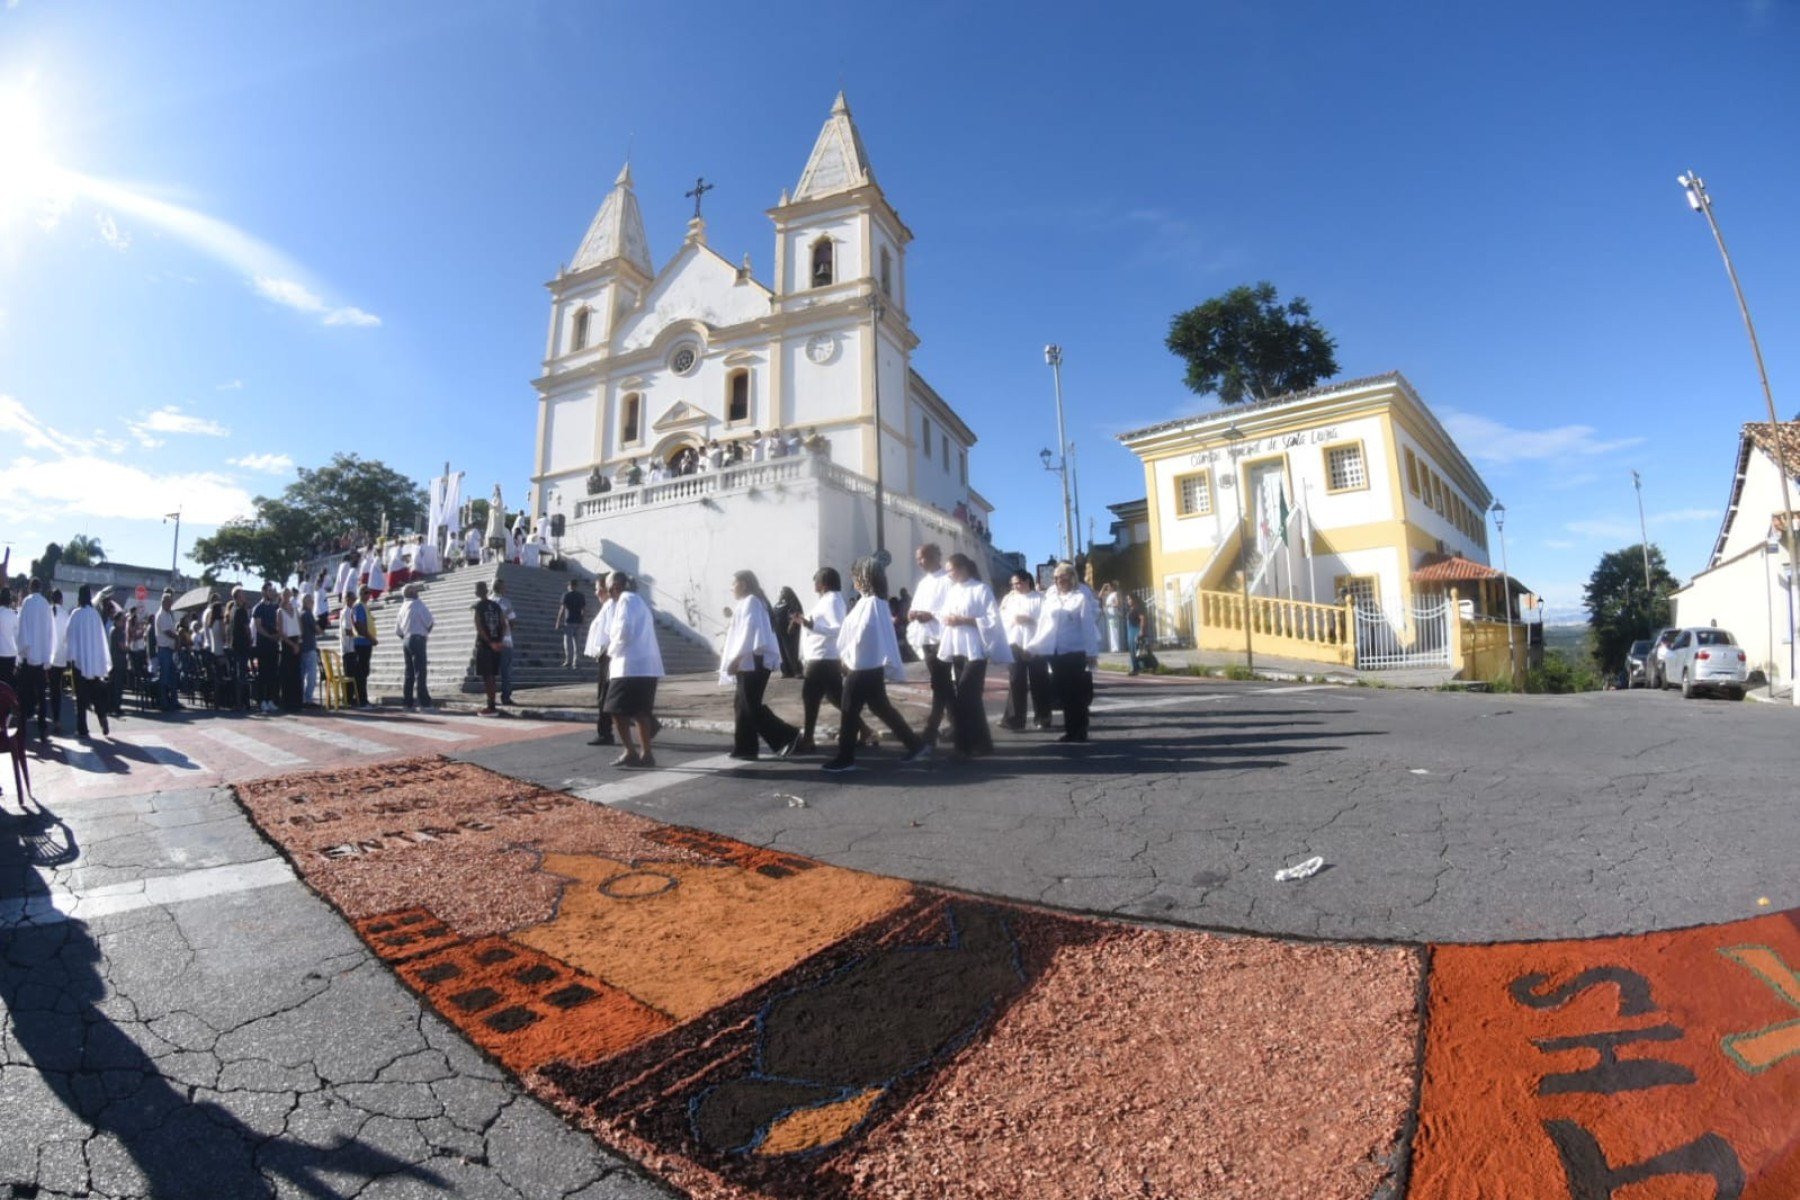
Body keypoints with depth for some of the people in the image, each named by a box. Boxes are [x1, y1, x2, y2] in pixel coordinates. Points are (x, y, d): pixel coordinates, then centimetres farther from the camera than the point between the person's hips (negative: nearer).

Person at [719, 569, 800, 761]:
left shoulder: (751, 602, -10)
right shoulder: (747, 602, 20)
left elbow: (750, 631, -20)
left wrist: (736, 658, -23)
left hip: (753, 662, -10)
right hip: (749, 663, 10)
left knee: (752, 707, -10)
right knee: (743, 706, 10)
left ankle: (788, 736, -9)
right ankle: (744, 748, 13)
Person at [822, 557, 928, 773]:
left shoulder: (870, 602, -17)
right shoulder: (874, 601, 11)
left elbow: (860, 635, -21)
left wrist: (846, 657, -8)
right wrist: (847, 657, 10)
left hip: (863, 667, -9)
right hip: (871, 667, 9)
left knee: (849, 711, 2)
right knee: (882, 708, 15)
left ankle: (845, 758, 13)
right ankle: (916, 745, 19)